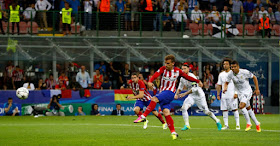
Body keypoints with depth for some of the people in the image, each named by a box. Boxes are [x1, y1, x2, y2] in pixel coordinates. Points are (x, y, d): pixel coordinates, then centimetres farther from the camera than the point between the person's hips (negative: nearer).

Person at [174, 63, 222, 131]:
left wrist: (184, 94, -32)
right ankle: (187, 125, -8)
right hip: (191, 96, 6)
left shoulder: (192, 77, -24)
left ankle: (217, 121, 22)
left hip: (199, 96, -6)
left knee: (206, 111, 0)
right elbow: (180, 87, 14)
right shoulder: (182, 78, 0)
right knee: (183, 108, -14)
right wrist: (176, 94, -4)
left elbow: (194, 88, -29)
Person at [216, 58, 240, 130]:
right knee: (224, 110, 2)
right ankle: (226, 125, 8)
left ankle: (238, 125, -2)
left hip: (232, 95, -4)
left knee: (235, 109, -5)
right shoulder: (221, 74, 12)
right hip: (224, 96, 4)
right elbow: (219, 85, 15)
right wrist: (218, 95, 7)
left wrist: (236, 93, -13)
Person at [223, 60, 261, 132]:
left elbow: (254, 77, -5)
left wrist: (257, 89, -5)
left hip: (247, 91, -5)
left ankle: (248, 123, -11)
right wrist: (225, 88, -19)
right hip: (240, 93, 5)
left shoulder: (245, 72, -20)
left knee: (241, 106, -24)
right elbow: (226, 83, 4)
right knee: (248, 109, 12)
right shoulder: (230, 74, -10)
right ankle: (257, 124, 29)